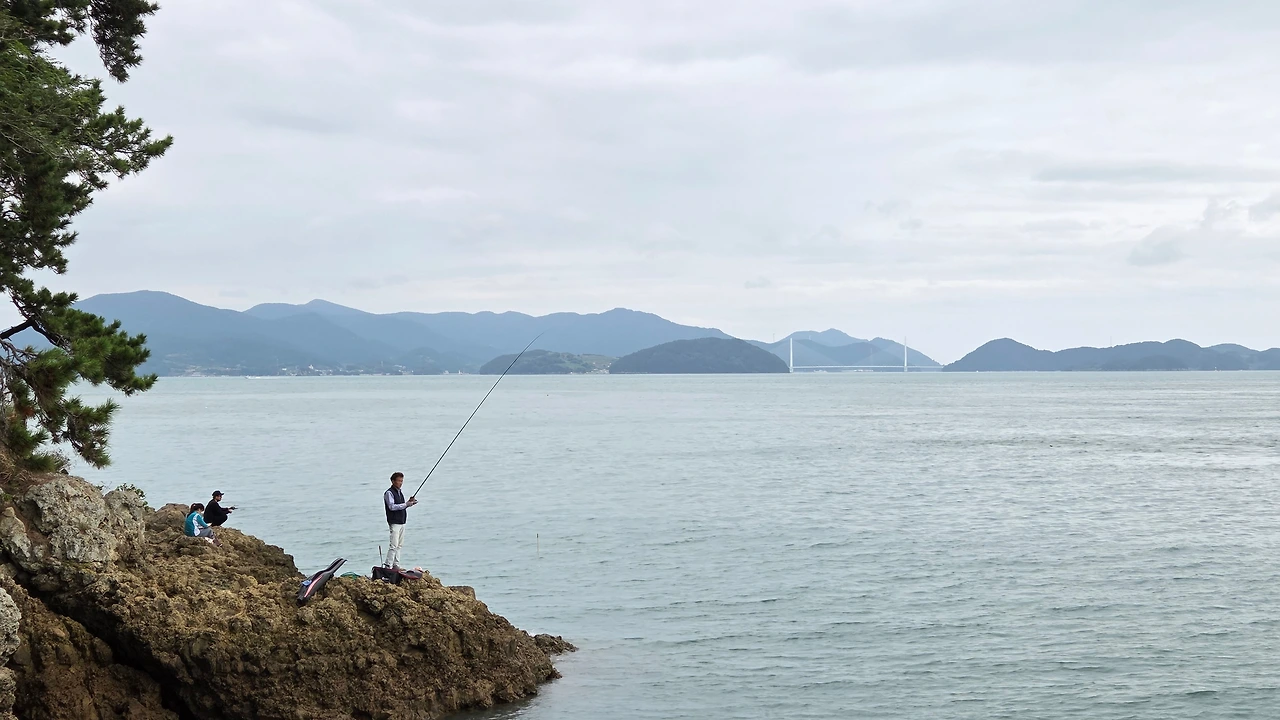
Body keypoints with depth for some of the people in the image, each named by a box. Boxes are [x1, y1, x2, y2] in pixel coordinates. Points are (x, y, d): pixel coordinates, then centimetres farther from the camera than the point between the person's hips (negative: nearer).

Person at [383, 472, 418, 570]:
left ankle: (396, 565, 14)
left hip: (402, 522, 9)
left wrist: (409, 502, 5)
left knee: (399, 545, 9)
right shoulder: (389, 493, -9)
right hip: (394, 522, -9)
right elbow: (392, 506, -19)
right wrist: (406, 504, -21)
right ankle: (388, 565, -11)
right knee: (393, 545, -13)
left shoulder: (399, 492, 18)